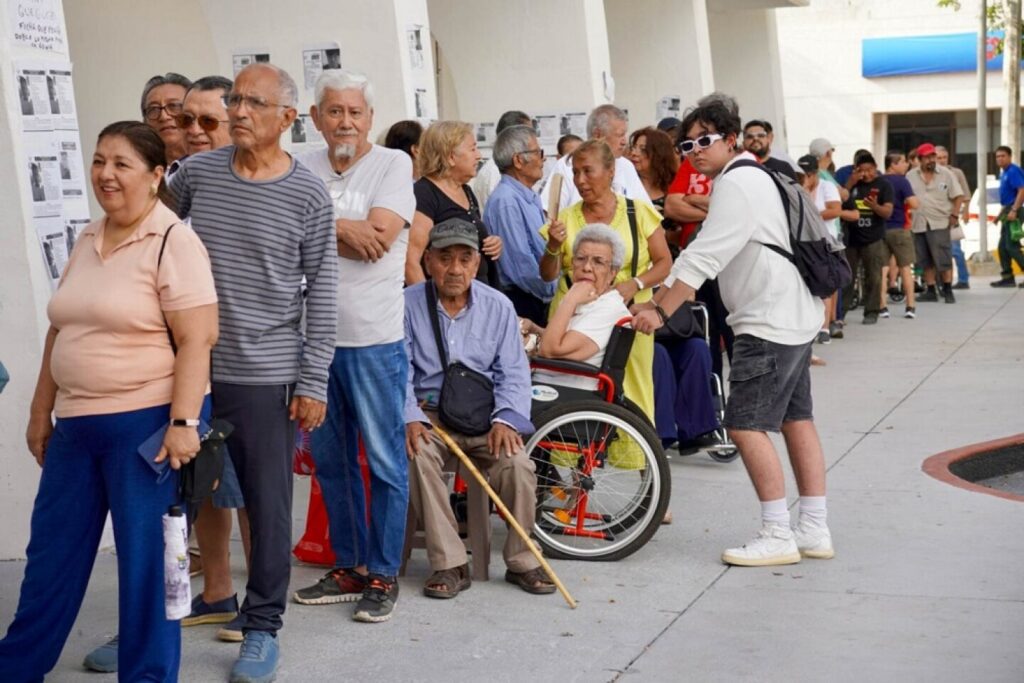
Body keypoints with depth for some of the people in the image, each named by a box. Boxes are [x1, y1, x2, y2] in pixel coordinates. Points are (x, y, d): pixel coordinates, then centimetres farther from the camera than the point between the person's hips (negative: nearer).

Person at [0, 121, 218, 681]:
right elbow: (61, 331, 18)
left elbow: (196, 340, -16)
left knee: (146, 558, 2)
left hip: (148, 422, -7)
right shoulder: (86, 241, 12)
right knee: (51, 551, 16)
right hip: (77, 423, 7)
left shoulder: (174, 242, -10)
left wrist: (183, 423, -22)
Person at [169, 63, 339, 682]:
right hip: (190, 367, 3)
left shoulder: (309, 195, -5)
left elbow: (322, 294, -4)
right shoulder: (197, 173, 2)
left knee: (269, 504, 5)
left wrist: (314, 383, -6)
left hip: (268, 376, -3)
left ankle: (263, 626, 21)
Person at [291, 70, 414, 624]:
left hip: (372, 337, -4)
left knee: (385, 461, 3)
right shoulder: (302, 169, 7)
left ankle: (383, 573, 15)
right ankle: (349, 567, 27)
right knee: (330, 459, 14)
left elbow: (378, 236, -15)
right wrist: (342, 228, -15)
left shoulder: (392, 164, -3)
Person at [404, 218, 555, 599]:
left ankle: (521, 561, -4)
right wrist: (410, 418, -21)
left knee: (518, 465, -26)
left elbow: (513, 373, 5)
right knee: (418, 458, -34)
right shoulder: (408, 304, 1)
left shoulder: (498, 306, 7)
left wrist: (505, 419, -13)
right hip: (429, 415, -1)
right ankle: (449, 564, -24)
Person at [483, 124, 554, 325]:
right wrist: (553, 290, -10)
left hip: (538, 300, 9)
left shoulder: (530, 199, 14)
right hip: (520, 303, -9)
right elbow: (521, 264, -21)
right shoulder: (506, 201, -17)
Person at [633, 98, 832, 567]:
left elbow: (703, 259, -22)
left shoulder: (736, 184, -15)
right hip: (795, 316, 11)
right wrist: (654, 299, 10)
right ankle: (814, 531, 18)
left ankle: (778, 536, -5)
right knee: (796, 419, 12)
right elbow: (700, 255, 16)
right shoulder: (750, 177, 18)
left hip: (769, 323, -11)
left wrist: (660, 310, -18)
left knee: (746, 425, -9)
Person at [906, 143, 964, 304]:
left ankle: (948, 291, 2)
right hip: (918, 225, 3)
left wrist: (954, 215, -6)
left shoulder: (946, 174, 0)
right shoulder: (911, 176, 7)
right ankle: (931, 291, 16)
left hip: (939, 224, -3)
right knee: (925, 261, 8)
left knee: (943, 259, -6)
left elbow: (958, 196, 1)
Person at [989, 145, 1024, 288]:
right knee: (1003, 247, 10)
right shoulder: (1004, 173, 16)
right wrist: (1002, 212, 22)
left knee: (1012, 246, -13)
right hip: (1008, 212, 10)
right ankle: (1007, 277, 13)